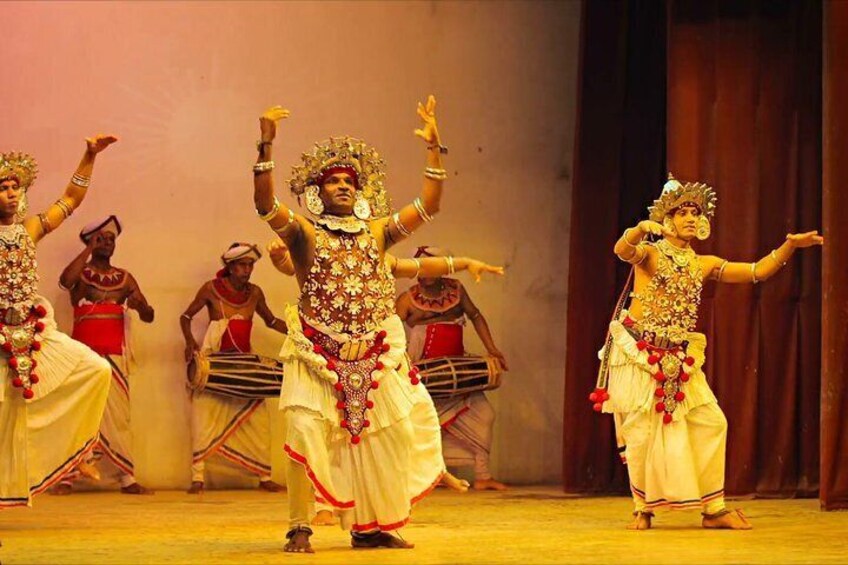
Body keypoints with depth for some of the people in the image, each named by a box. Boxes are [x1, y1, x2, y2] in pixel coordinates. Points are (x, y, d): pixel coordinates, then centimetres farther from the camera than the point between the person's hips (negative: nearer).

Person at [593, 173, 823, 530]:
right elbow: (622, 250, -26)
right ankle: (643, 509, 9)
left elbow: (756, 272, 11)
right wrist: (640, 229, -48)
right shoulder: (650, 254, -3)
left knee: (711, 422, -1)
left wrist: (790, 246, -1)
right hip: (638, 353, -5)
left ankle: (714, 509, 5)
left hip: (678, 359, 5)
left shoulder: (703, 265, 12)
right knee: (641, 430, -6)